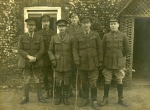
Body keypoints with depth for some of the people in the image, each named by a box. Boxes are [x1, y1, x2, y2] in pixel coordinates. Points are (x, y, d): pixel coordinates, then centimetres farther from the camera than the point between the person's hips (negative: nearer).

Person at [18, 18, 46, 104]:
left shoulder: (39, 37, 4)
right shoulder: (22, 37, 2)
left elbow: (42, 49, -3)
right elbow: (20, 50, -4)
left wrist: (35, 58, -17)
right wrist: (28, 56, -19)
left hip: (37, 62, 0)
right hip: (26, 62, 0)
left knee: (38, 80, 5)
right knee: (26, 80, 4)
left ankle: (40, 97, 16)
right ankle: (26, 97, 15)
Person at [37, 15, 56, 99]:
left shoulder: (53, 33, 3)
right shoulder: (38, 34, 1)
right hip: (43, 59, 0)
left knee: (52, 75, 6)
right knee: (45, 76, 8)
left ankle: (53, 91, 19)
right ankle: (47, 92, 20)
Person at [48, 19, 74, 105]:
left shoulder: (71, 38, 2)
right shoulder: (54, 38, 4)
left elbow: (73, 51, 4)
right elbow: (50, 50, 8)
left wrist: (73, 62, 0)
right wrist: (53, 60, -4)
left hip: (68, 65, 0)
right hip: (58, 65, 0)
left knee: (66, 82, 8)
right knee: (58, 82, 4)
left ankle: (65, 97, 23)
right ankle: (59, 97, 21)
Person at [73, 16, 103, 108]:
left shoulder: (96, 35, 4)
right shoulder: (78, 37, 6)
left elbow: (100, 49, 3)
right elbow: (75, 49, 5)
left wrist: (100, 61, 0)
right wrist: (76, 60, -7)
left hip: (93, 64, -1)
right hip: (82, 64, 2)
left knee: (93, 83, 0)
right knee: (84, 83, 11)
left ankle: (94, 100, 18)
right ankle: (86, 99, 26)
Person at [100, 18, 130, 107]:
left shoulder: (123, 36, -1)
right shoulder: (106, 36, 1)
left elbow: (127, 49, 4)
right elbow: (102, 49, 6)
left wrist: (120, 57, 9)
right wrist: (106, 59, 7)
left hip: (119, 63, 0)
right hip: (108, 63, 1)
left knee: (120, 81, 7)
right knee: (107, 81, 6)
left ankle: (121, 99, 20)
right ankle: (105, 99, 18)